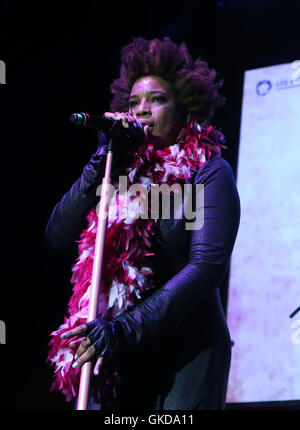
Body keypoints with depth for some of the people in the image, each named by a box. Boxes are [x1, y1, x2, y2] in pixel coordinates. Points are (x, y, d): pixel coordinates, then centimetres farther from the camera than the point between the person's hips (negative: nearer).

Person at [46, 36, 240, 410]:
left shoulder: (208, 172, -3)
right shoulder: (121, 172, 10)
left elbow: (208, 265, -16)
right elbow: (56, 237, 3)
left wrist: (128, 326, -24)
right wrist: (100, 163, -6)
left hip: (185, 351, -4)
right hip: (115, 356, 4)